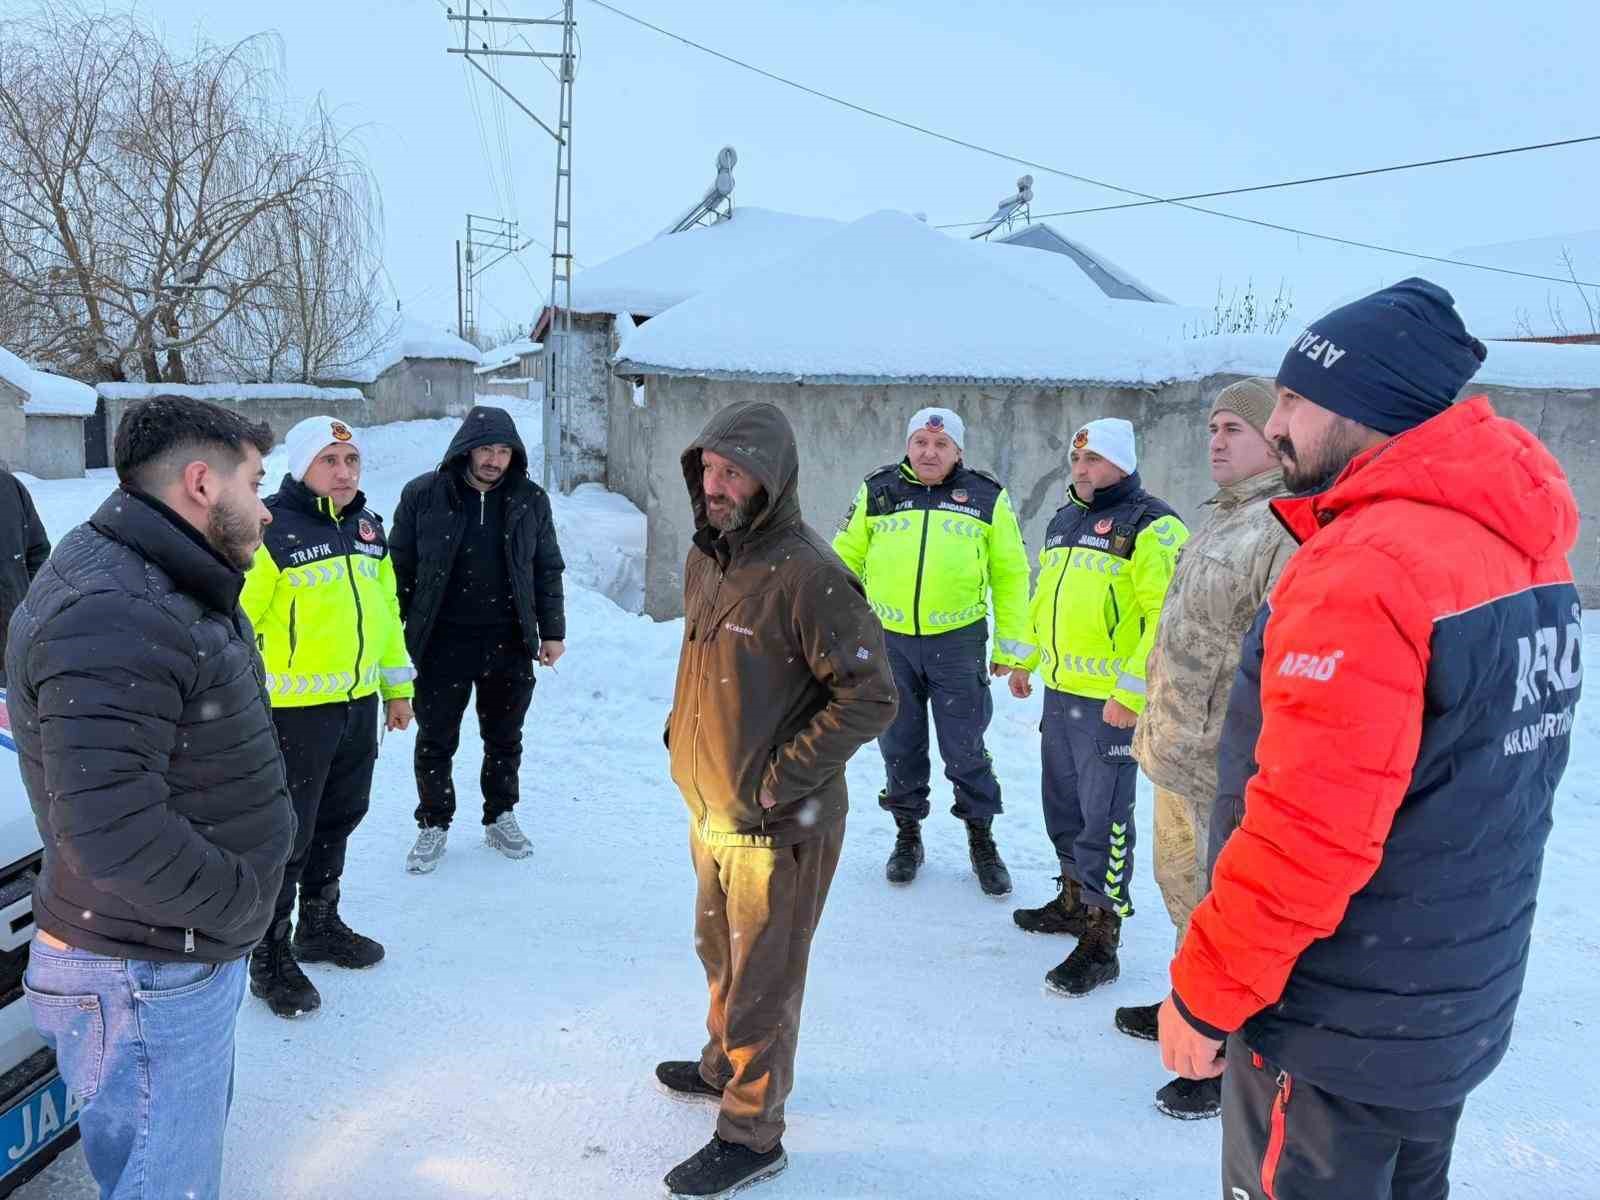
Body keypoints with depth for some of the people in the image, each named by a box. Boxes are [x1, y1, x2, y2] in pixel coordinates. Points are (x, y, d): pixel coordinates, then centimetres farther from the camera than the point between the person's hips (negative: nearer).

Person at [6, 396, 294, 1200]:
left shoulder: (165, 589, 8)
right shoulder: (111, 619, -26)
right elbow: (113, 832, -33)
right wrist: (240, 896, -19)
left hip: (191, 956, 10)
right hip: (145, 980, -10)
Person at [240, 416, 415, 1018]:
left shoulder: (368, 527, 9)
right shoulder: (269, 530, -15)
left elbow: (386, 610, 17)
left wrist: (397, 685, 19)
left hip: (358, 703, 7)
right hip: (292, 709, -7)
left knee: (337, 821, 20)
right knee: (287, 833, 2)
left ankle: (320, 926, 39)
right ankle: (270, 956, 19)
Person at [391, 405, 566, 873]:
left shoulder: (530, 501, 1)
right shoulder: (423, 495, -6)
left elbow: (547, 570, 8)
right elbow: (400, 568, -1)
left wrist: (552, 632, 5)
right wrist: (395, 636, -2)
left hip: (509, 645, 2)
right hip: (442, 645, -2)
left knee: (504, 739, 15)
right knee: (436, 741, 10)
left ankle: (500, 817, 34)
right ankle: (433, 824, 28)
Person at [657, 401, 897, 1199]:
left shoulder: (807, 575, -23)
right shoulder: (706, 557, 4)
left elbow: (872, 697, -23)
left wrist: (781, 782, -21)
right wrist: (684, 731, 11)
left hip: (776, 823, -8)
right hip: (709, 807, 8)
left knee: (760, 977, 7)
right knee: (721, 951, 26)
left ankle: (751, 1135, 26)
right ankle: (726, 1065, 49)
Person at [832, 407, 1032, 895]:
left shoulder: (986, 498, 2)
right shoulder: (876, 492, 4)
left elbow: (1010, 574, 5)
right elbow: (846, 560, 9)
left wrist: (1011, 646, 3)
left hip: (959, 640, -1)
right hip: (889, 639, 2)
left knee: (965, 749, 4)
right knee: (900, 746, 12)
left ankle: (981, 839, 23)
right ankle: (907, 835, 29)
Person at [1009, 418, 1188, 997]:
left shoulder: (1152, 526, -13)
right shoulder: (1063, 521, 15)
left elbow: (1168, 617, -20)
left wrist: (1132, 693, -23)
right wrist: (1026, 659, 25)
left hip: (1111, 701, -8)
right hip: (1059, 690, 9)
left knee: (1103, 817, -3)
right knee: (1062, 804, 19)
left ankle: (1100, 941, 6)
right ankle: (1074, 899, 38)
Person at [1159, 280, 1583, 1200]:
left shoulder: (1367, 569, -27)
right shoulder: (1523, 550, 2)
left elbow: (1305, 834, -29)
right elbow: (1487, 778, 10)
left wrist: (1205, 993, -17)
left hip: (1339, 1028, -8)